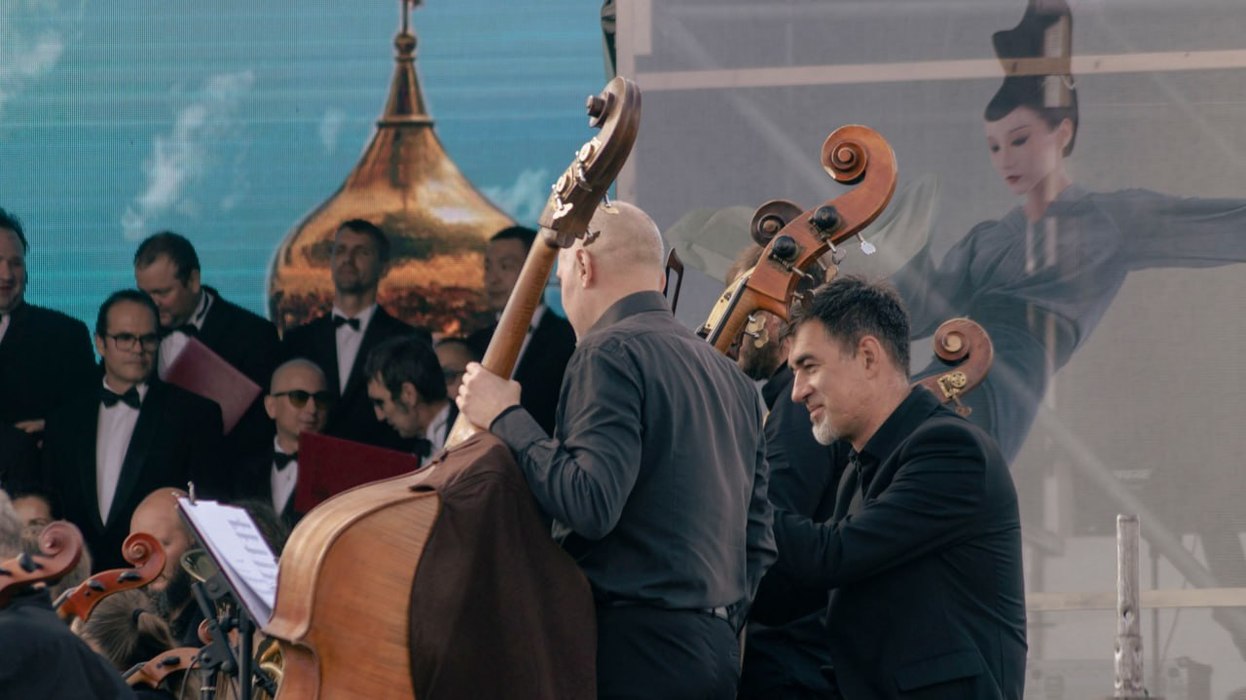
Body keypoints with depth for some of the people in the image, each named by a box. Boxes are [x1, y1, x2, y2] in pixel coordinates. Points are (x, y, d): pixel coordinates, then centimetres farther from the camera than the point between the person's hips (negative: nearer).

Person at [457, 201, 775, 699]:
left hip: (634, 655, -9)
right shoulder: (729, 374, 18)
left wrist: (505, 419, -10)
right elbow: (759, 543, 19)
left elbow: (590, 503, -21)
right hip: (717, 652, 9)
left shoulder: (610, 353, -9)